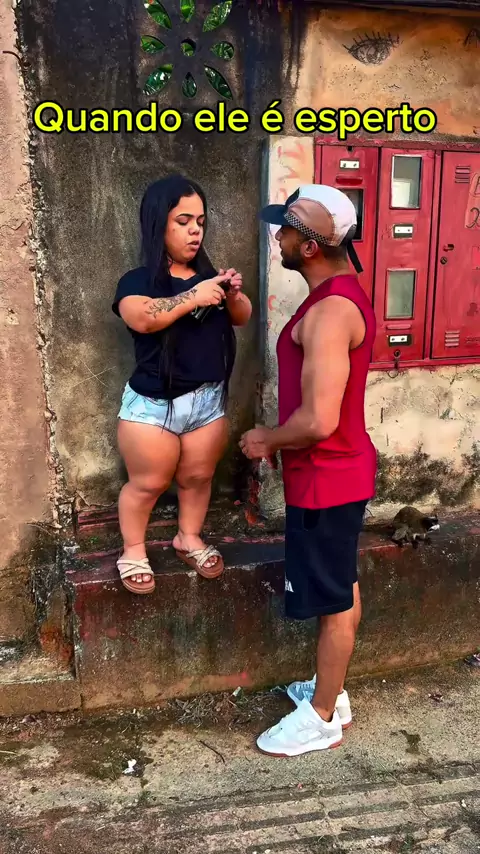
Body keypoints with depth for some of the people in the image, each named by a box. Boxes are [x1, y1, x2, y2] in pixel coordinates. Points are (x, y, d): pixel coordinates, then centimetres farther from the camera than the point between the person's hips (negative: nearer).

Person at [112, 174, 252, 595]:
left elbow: (242, 317, 8)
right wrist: (195, 296, -34)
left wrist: (234, 294, -13)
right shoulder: (138, 280, -10)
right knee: (148, 483, 8)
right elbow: (141, 318, -30)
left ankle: (189, 537, 40)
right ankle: (133, 550, 30)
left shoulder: (207, 273, 4)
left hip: (209, 401, 5)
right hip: (153, 405, -4)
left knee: (198, 476, 17)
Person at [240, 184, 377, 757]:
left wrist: (265, 440, -13)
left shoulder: (329, 311, -26)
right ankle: (330, 691, 40)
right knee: (342, 588, 21)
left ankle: (322, 719, 26)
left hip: (326, 478, -10)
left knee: (333, 599, 6)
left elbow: (318, 420, -31)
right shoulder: (342, 293, 8)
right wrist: (282, 438, 14)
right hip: (337, 469, 10)